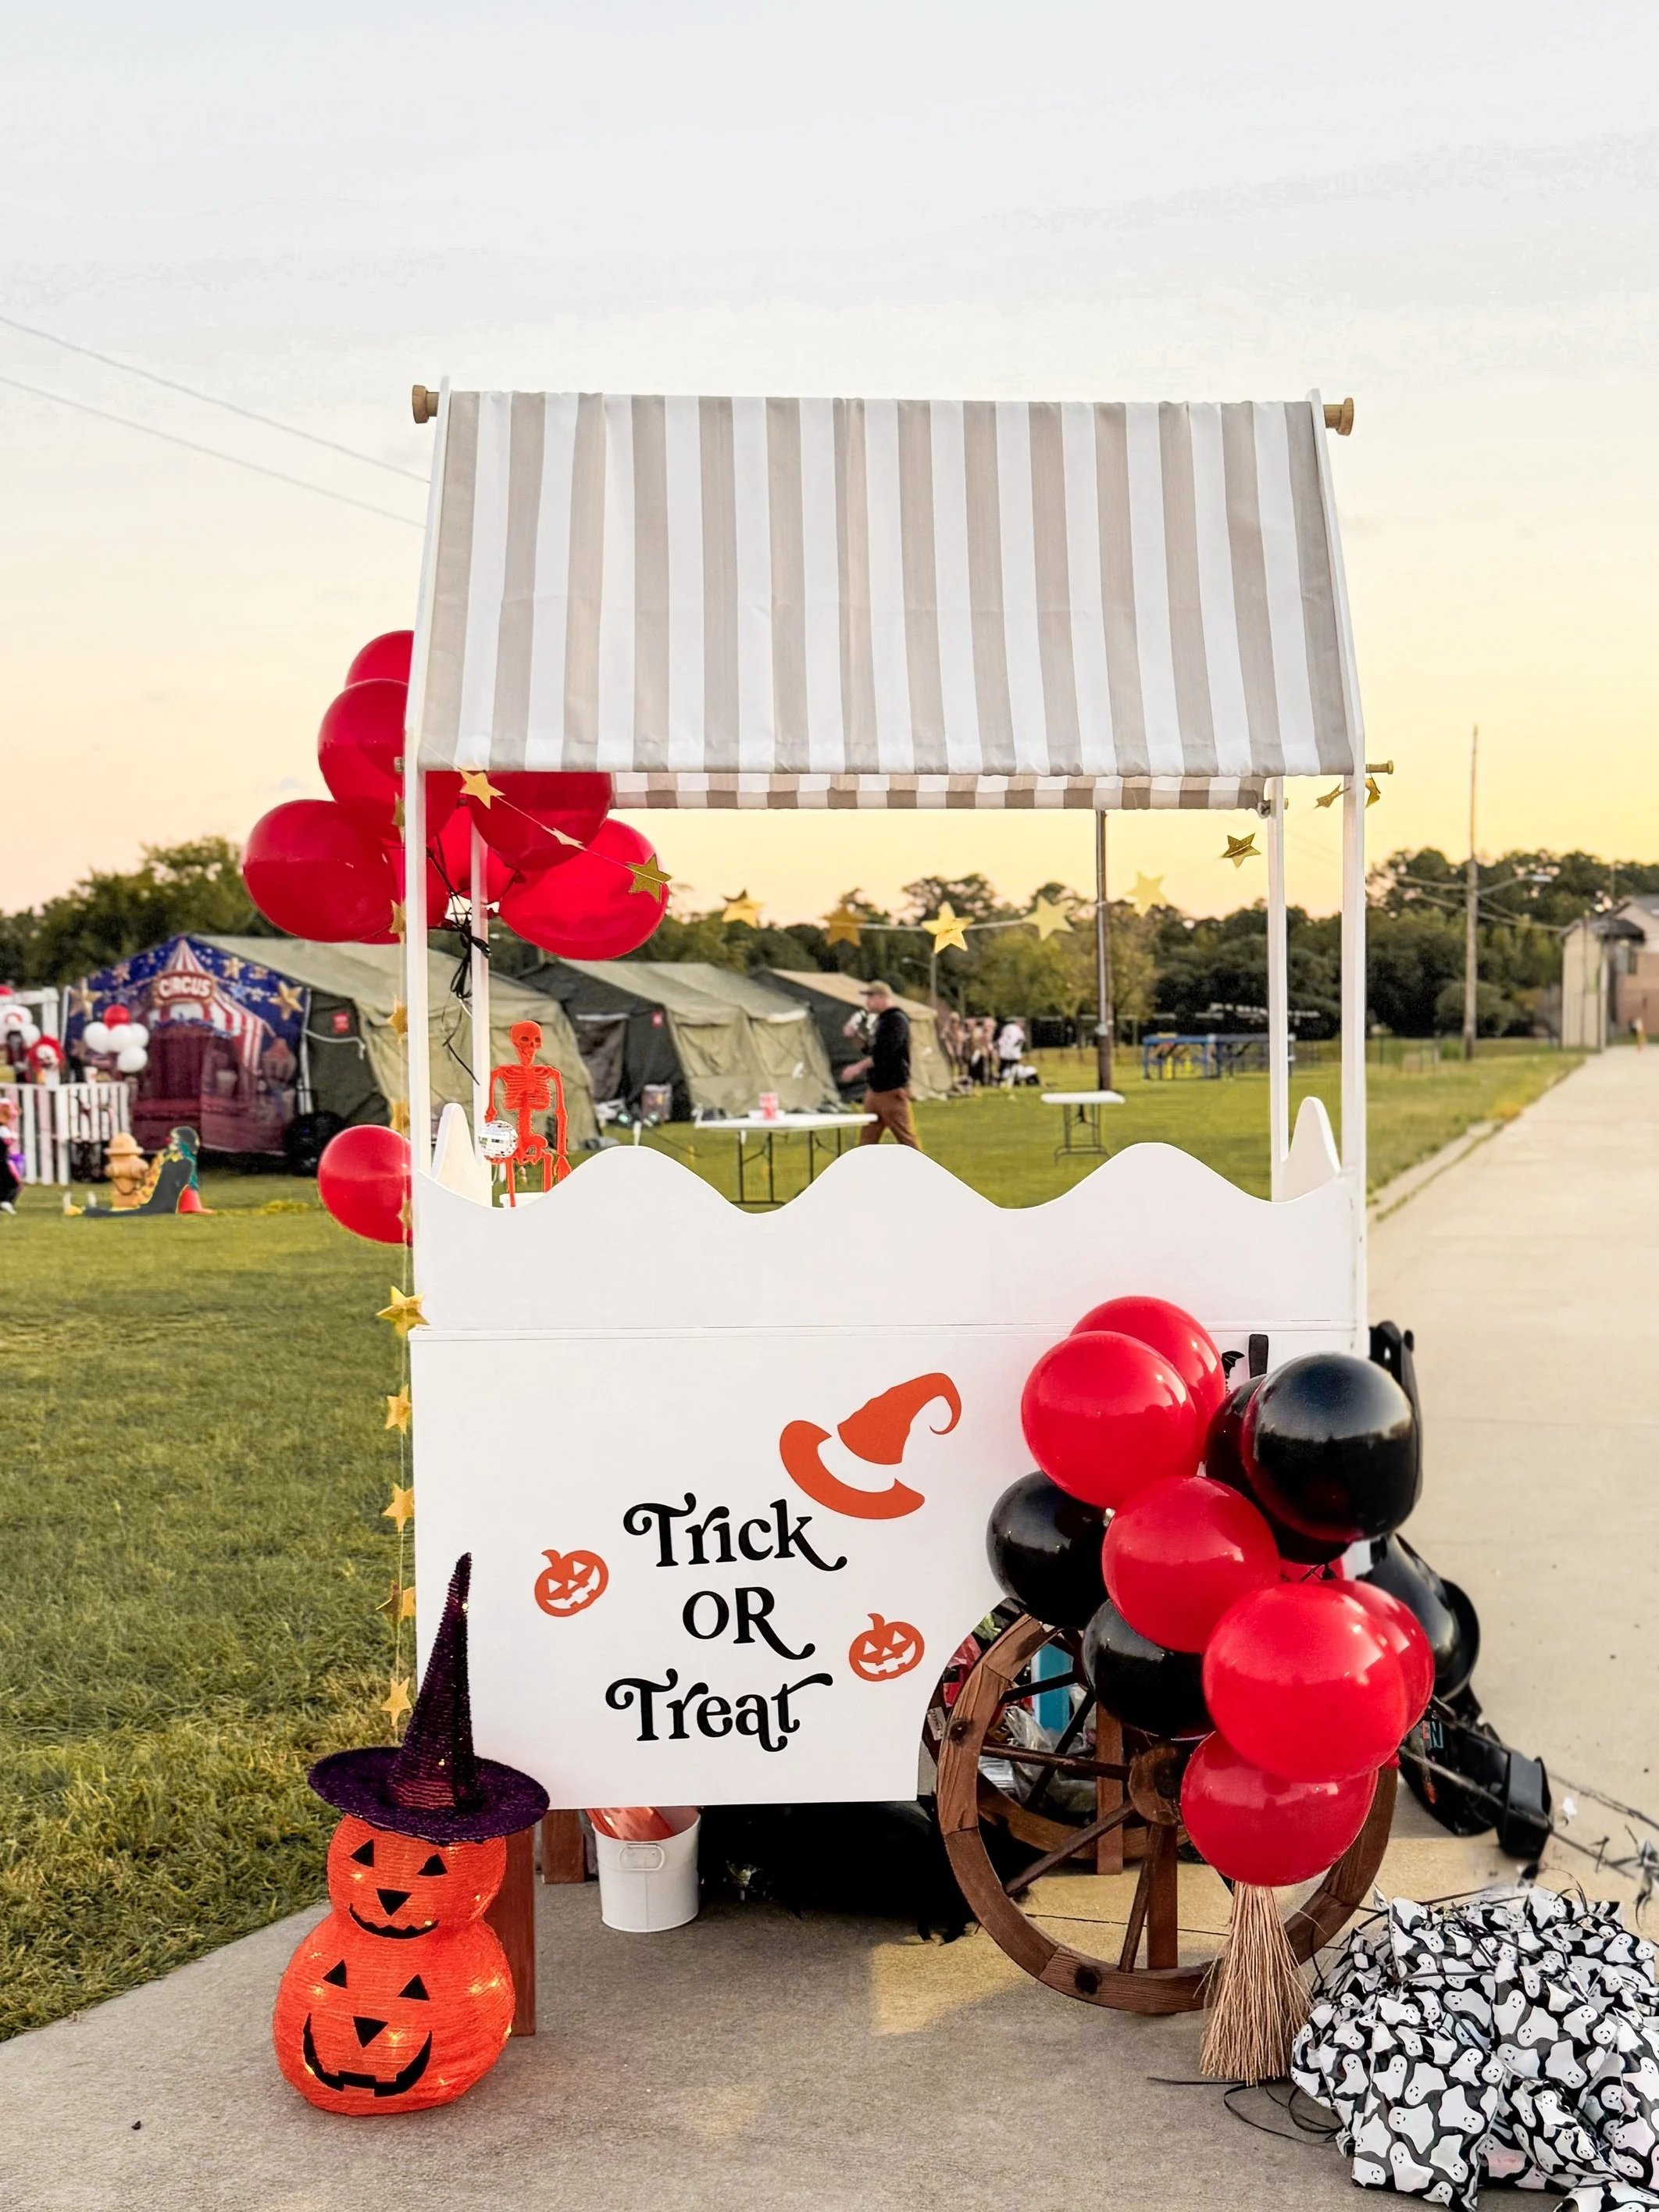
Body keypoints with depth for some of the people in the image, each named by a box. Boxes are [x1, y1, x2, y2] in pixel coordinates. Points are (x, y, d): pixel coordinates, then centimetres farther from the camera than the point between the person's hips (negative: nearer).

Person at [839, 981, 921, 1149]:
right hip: (876, 1088, 10)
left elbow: (884, 1054, -22)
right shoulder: (880, 1020, 15)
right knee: (867, 1138, 9)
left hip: (893, 1089, -10)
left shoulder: (897, 1020, -14)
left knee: (905, 1137, -5)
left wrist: (858, 1067, -19)